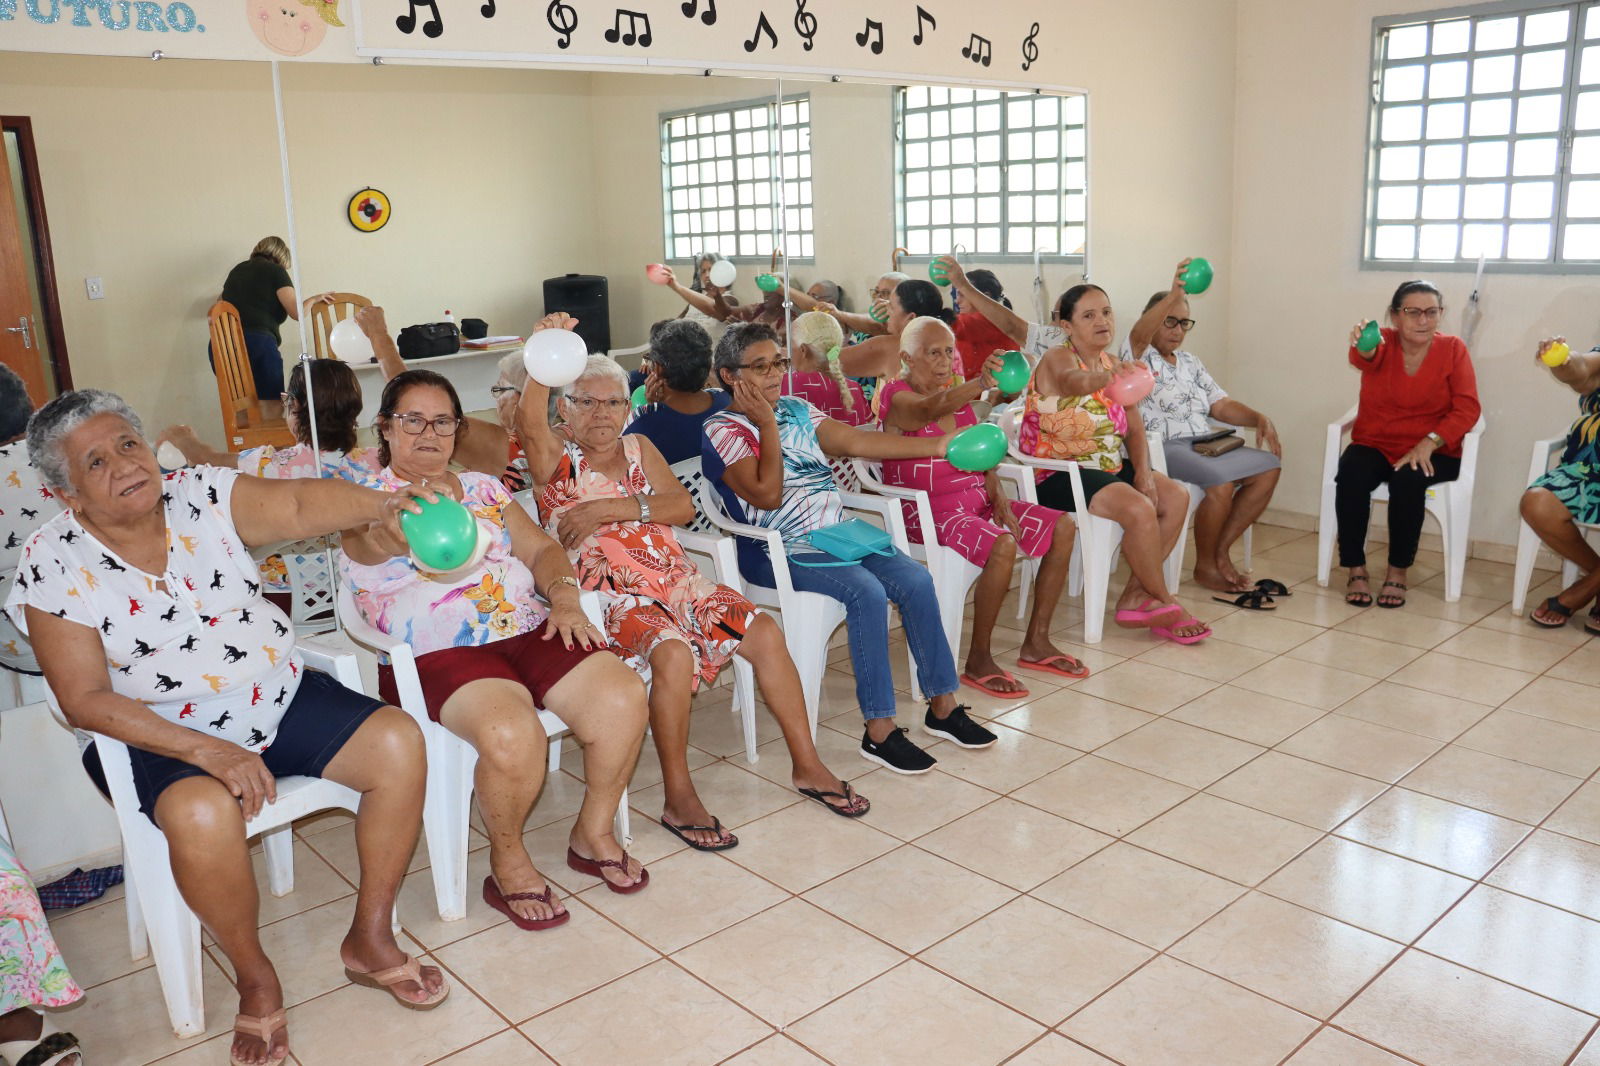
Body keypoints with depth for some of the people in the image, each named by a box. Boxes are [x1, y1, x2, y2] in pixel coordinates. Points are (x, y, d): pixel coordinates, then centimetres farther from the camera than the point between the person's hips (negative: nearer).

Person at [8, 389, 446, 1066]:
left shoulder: (204, 495, -1)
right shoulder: (54, 567, -9)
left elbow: (298, 505, -14)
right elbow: (86, 700, -13)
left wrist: (377, 506, -37)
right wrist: (208, 751, -24)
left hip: (280, 698, 4)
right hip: (162, 736, -3)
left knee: (398, 740, -15)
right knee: (203, 816, -35)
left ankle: (369, 941, 0)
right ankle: (256, 980, -7)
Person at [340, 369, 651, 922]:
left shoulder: (484, 488, 22)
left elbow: (542, 549, 18)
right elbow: (376, 540, -19)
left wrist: (564, 596, -4)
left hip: (529, 629, 5)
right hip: (437, 654, -5)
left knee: (622, 698, -20)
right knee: (510, 732, -35)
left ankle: (594, 833, 5)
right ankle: (508, 861, -4)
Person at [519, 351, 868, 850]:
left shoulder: (638, 448, 18)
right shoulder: (556, 456, 4)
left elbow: (683, 506, 4)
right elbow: (529, 420, -20)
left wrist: (612, 509, -9)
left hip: (677, 581, 6)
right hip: (612, 597, -6)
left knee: (765, 634, -11)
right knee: (674, 654, -34)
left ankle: (807, 766, 2)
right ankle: (678, 799, -18)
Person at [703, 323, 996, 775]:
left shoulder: (796, 410, 15)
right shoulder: (721, 430, -6)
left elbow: (859, 441, 7)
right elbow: (767, 495, -18)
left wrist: (938, 445, 0)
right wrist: (767, 424, -14)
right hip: (781, 551, -7)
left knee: (916, 581, -13)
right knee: (867, 592, -29)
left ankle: (942, 706, 0)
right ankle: (879, 730, -21)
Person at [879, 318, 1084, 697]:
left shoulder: (956, 394, 14)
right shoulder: (897, 396, -11)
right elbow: (928, 410, -35)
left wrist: (998, 497, -3)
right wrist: (980, 384, -53)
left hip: (975, 499, 8)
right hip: (928, 509, -8)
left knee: (1063, 527, -2)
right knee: (1002, 545, -33)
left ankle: (1036, 642, 5)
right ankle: (978, 660, -17)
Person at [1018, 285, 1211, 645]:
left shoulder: (1113, 364, 10)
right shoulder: (1057, 360, -13)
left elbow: (1134, 429, 8)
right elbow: (1074, 383, -40)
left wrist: (1143, 471, -10)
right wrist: (1110, 378, -62)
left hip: (1106, 468, 9)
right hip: (1058, 476, -8)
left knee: (1176, 497, -6)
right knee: (1139, 509, -26)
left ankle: (1135, 596, -2)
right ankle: (1164, 602, -6)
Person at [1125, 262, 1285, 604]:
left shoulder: (1190, 362, 24)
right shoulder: (1139, 355, 1)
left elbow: (1220, 405, 19)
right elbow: (1139, 334, -24)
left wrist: (1259, 418, 1)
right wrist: (1174, 294, -39)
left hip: (1204, 444, 9)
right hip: (1162, 448, -8)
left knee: (1269, 467, -5)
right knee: (1221, 481, -30)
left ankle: (1221, 552, -1)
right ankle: (1206, 567, -9)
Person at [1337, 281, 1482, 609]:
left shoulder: (1453, 349, 0)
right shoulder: (1383, 342, -2)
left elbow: (1467, 408, -7)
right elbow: (1367, 359, -29)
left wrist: (1428, 443, -22)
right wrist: (1363, 348, -54)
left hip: (1431, 452, 0)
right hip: (1374, 445, 1)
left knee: (1408, 479, -32)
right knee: (1350, 475, -30)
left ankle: (1398, 572, -14)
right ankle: (1356, 570, -16)